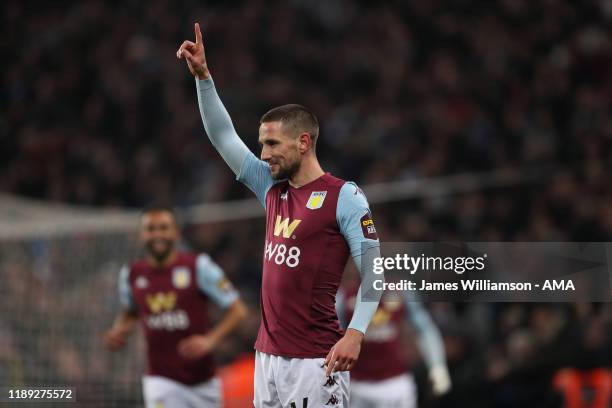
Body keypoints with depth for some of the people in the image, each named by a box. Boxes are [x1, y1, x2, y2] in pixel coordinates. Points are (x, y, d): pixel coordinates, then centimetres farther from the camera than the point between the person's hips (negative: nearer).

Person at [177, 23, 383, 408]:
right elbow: (223, 136, 16)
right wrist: (203, 76, 8)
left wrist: (356, 332, -20)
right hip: (268, 353, 7)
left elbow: (373, 271, -9)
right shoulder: (272, 188, 13)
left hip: (315, 359, -7)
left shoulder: (343, 196, -6)